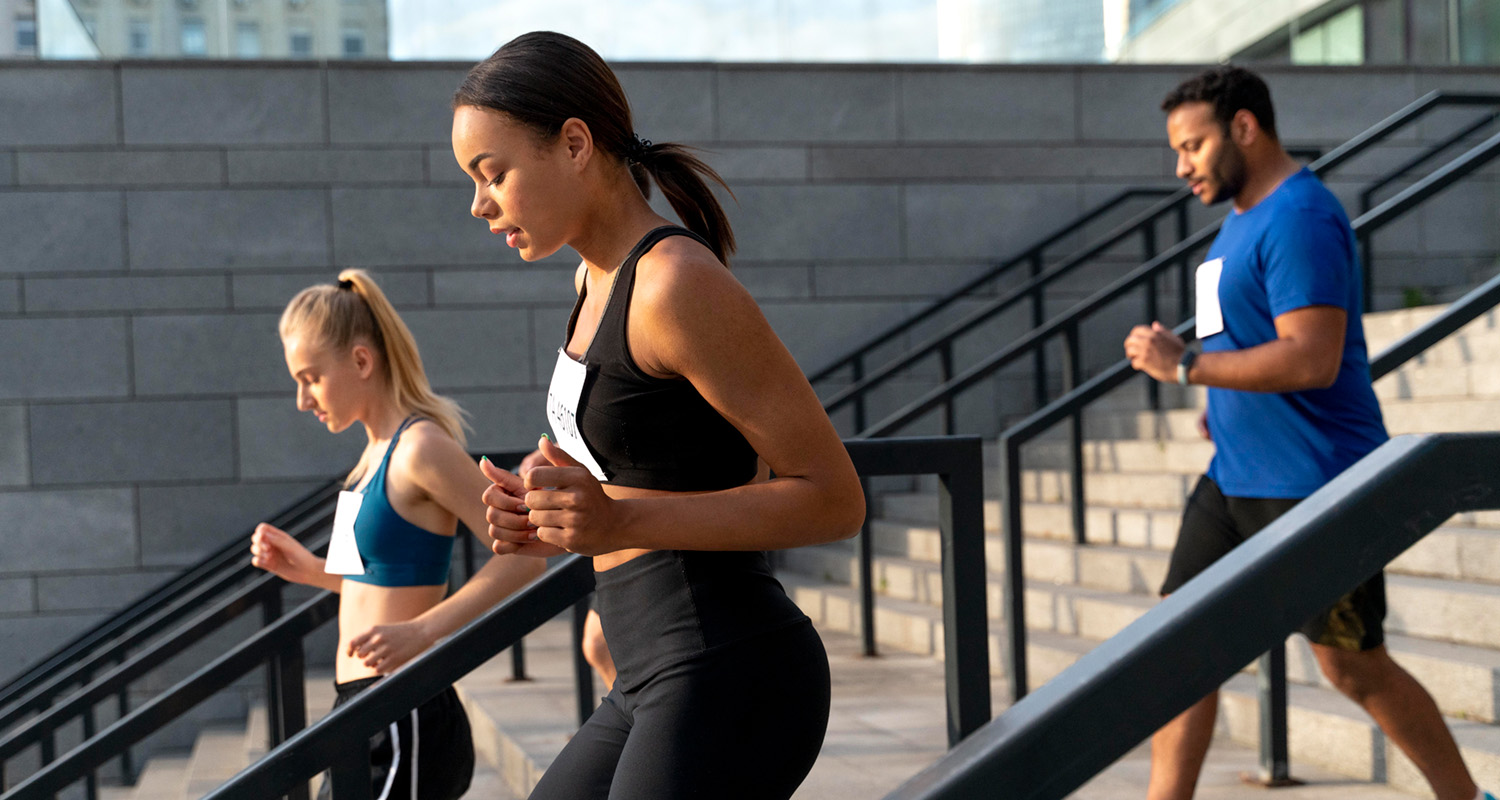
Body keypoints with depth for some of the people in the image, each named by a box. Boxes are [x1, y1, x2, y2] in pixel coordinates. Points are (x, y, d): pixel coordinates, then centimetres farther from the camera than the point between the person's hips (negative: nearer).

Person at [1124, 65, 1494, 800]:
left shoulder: (1299, 217, -17)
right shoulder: (1243, 216, 15)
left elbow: (1312, 359, -27)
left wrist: (1184, 367, -23)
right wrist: (1226, 404, 12)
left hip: (1314, 483, -9)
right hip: (1234, 480, 10)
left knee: (1354, 669, 2)